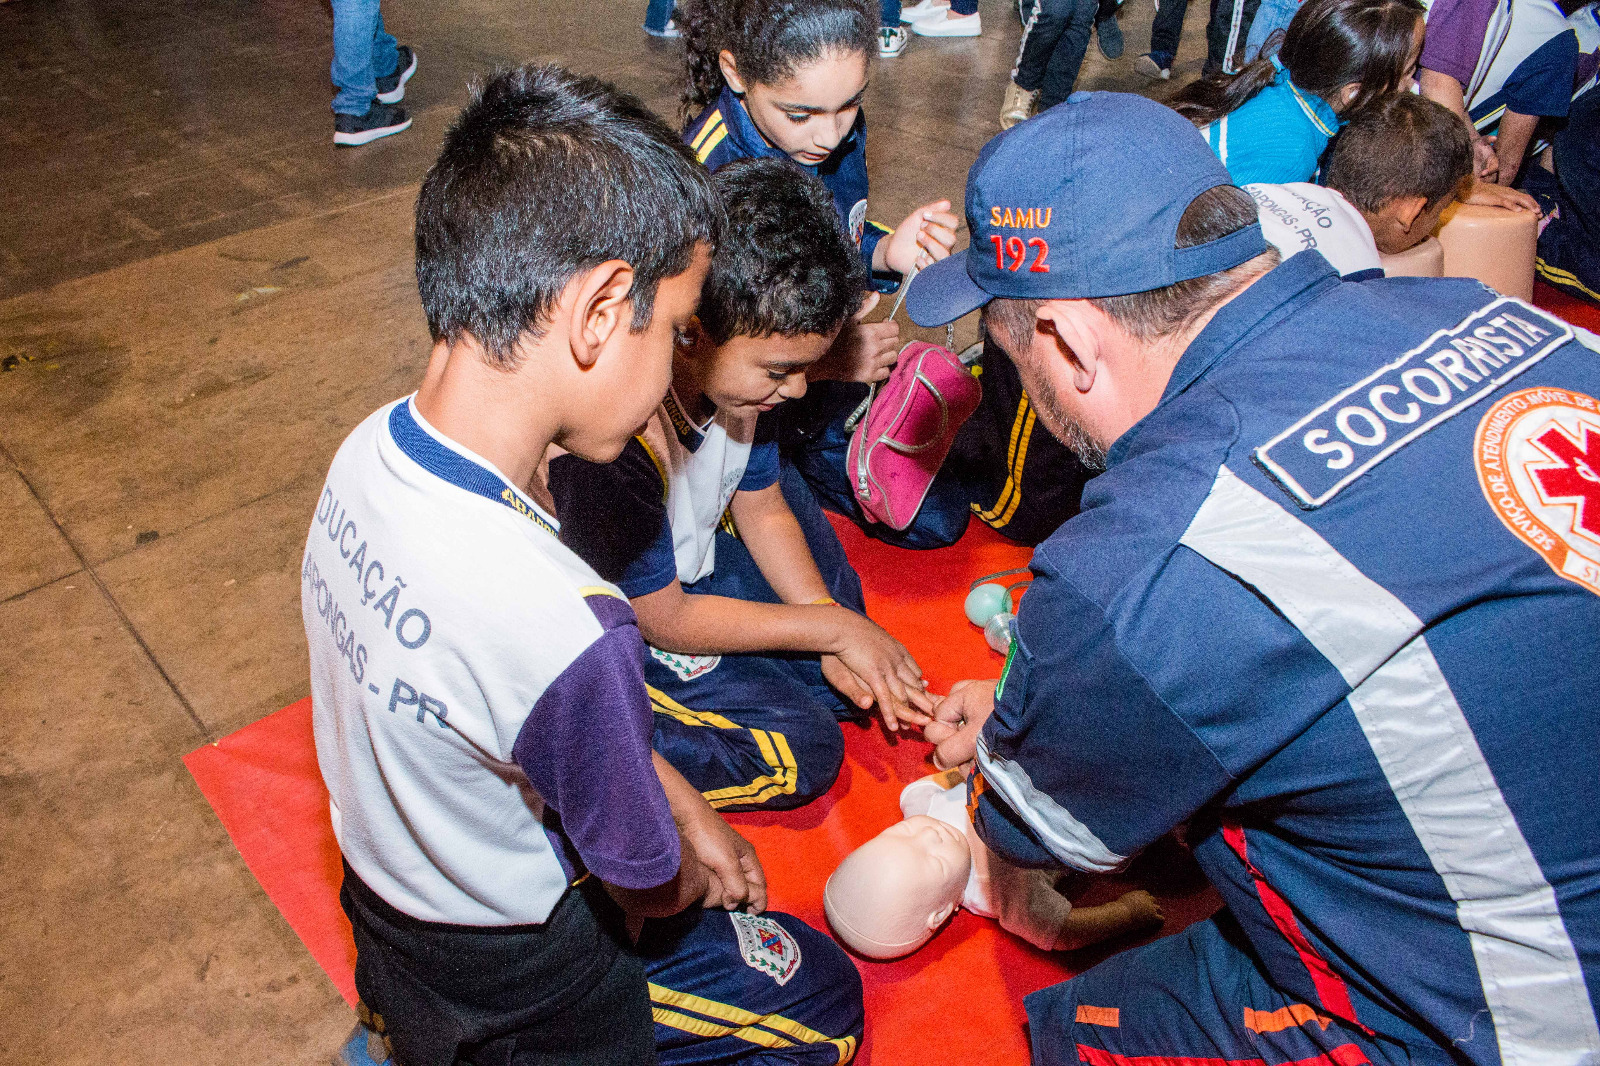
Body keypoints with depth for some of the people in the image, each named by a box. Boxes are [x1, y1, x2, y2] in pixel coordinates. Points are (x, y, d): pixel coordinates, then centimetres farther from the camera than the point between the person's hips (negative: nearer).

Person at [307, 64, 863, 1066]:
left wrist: (688, 808, 4)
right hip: (501, 973, -6)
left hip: (379, 879, 7)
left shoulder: (370, 450, -16)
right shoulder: (566, 626, -41)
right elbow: (648, 888, -21)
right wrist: (694, 866, 2)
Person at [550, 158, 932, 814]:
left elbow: (762, 509, 0)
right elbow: (663, 620, -24)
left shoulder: (742, 363, -15)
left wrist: (841, 637, -11)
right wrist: (830, 626, -19)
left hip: (697, 562, 8)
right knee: (798, 751, -15)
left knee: (847, 683, 4)